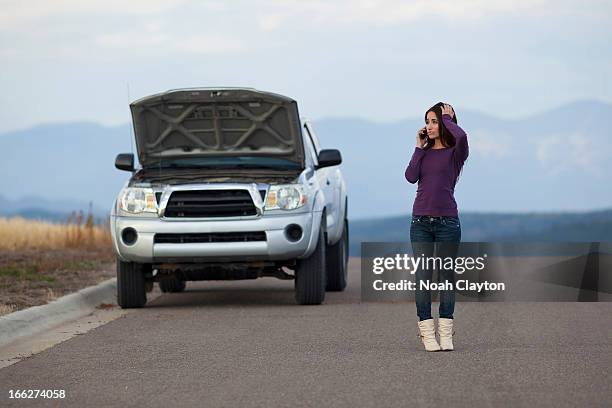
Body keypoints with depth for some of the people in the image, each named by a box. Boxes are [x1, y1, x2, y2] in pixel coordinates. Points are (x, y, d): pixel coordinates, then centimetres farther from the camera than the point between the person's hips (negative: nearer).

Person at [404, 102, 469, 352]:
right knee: (423, 278, -2)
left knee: (447, 277, 1)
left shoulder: (455, 152, 1)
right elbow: (411, 176, -3)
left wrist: (448, 117, -6)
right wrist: (419, 147, 0)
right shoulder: (424, 152, 13)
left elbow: (461, 136, -23)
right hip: (421, 221, 3)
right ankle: (427, 334, 0)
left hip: (447, 221, -3)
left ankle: (446, 335, 6)